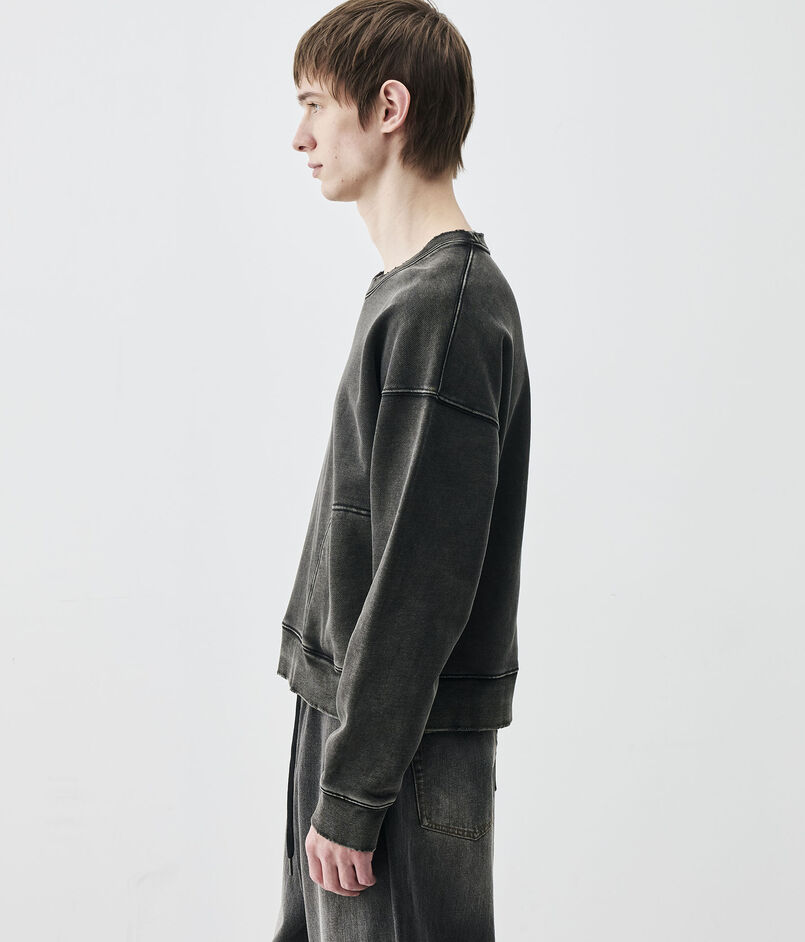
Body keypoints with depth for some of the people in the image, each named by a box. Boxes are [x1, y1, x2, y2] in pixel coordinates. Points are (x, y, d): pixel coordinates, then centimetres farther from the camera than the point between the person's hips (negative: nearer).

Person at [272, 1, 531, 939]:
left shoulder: (444, 310, -19)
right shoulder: (409, 289, 11)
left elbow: (423, 583, -22)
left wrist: (353, 792, -18)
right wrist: (331, 758, 17)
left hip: (404, 746, -9)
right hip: (344, 708, 9)